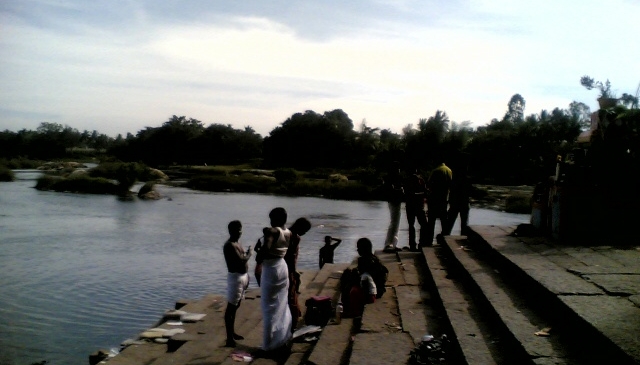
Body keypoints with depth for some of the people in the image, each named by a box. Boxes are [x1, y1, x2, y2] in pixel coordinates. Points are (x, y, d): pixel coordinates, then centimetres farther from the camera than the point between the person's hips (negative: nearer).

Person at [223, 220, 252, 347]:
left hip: (242, 276, 10)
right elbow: (241, 260, -26)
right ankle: (229, 337, -3)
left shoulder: (237, 243, 12)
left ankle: (232, 332, 30)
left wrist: (246, 276, 16)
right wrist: (249, 253, -8)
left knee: (236, 306, 18)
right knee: (231, 307, -6)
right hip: (235, 277, -10)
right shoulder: (229, 245, -18)